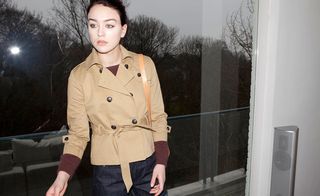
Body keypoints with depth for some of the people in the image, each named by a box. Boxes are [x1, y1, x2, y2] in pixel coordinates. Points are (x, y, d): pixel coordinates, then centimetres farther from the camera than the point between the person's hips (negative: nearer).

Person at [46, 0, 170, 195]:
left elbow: (158, 116, -1)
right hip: (107, 171, 0)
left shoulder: (145, 64, -6)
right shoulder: (78, 76, -7)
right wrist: (63, 175, -14)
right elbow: (78, 131, -2)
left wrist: (161, 162, -6)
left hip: (148, 164, 1)